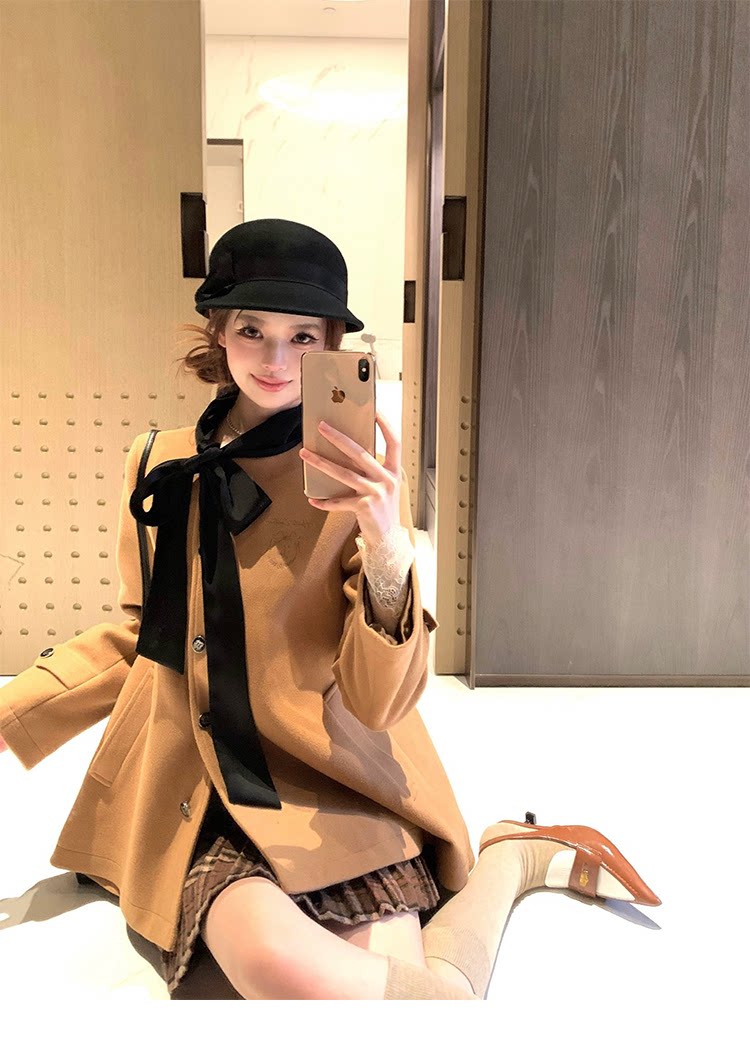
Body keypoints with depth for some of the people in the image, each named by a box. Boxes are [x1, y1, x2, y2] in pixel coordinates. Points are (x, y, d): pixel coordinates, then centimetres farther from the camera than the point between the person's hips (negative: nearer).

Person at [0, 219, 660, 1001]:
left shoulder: (355, 481, -7)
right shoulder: (159, 466, 4)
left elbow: (379, 701, -12)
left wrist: (387, 553, -28)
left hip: (334, 791, -2)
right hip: (197, 798, 3)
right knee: (277, 963, -26)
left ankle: (514, 855, 7)